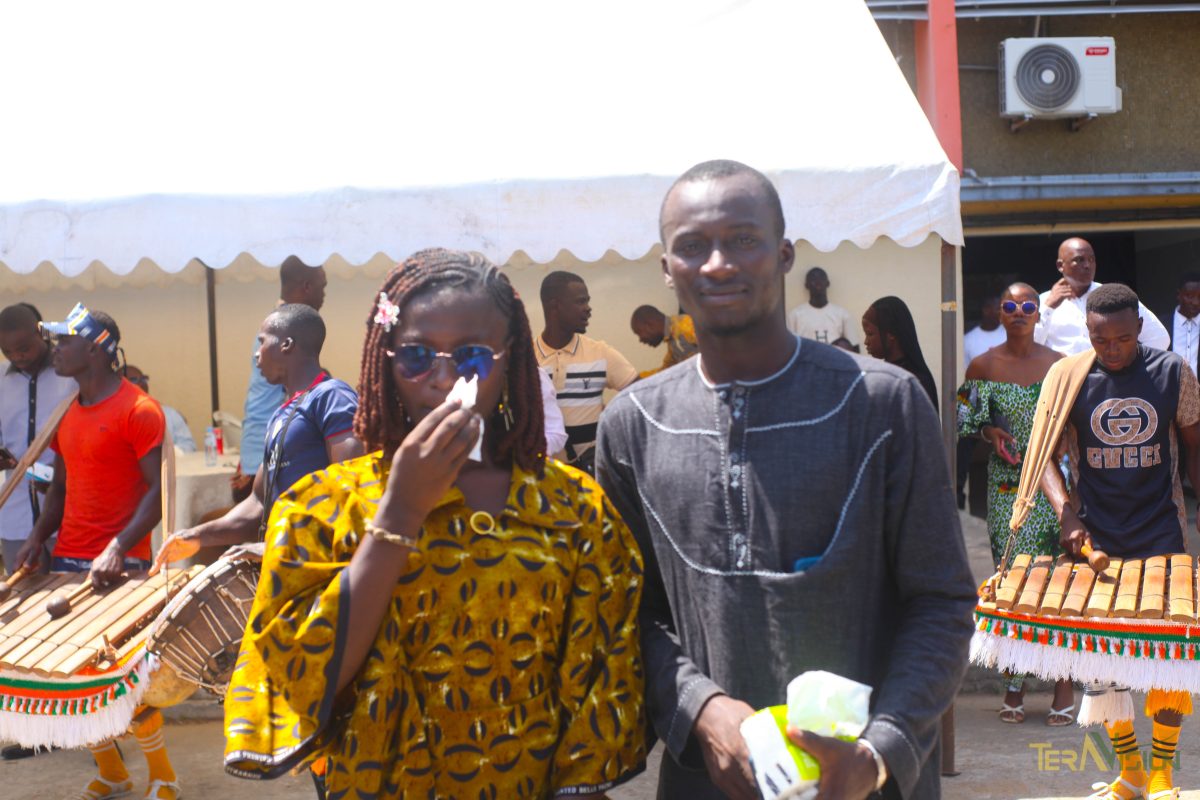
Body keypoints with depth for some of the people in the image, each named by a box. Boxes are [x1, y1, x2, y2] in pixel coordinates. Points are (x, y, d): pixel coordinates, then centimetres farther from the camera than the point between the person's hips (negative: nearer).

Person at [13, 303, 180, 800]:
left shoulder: (137, 410, -8)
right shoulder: (69, 415, 15)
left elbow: (159, 488, -12)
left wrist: (119, 548, -22)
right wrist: (39, 535, 4)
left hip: (118, 567, -7)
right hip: (67, 562, 7)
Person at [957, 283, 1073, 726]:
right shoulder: (982, 366, 4)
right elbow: (963, 420, 10)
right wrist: (990, 433, -8)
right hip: (1005, 486, 1)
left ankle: (1064, 682, 6)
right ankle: (1014, 684, 12)